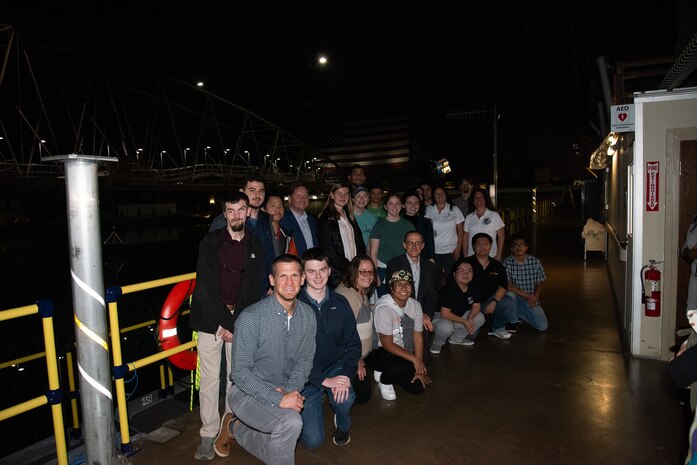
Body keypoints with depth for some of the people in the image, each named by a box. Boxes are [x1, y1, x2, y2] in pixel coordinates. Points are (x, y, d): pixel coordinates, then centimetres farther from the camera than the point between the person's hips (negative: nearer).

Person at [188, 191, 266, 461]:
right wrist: (223, 322, -12)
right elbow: (205, 286, -7)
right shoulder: (210, 242, -1)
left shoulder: (255, 247, 6)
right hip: (211, 318, -2)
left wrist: (235, 323, -7)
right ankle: (208, 434, 13)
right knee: (210, 378, 0)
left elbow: (255, 290, 4)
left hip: (241, 319, 2)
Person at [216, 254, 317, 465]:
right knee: (291, 422, -31)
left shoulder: (308, 315, -6)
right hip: (249, 392, -6)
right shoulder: (250, 318, -23)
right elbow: (240, 372, -21)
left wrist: (291, 390, -18)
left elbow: (305, 360, 0)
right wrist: (277, 399, -28)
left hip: (284, 392, 6)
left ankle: (235, 428, 32)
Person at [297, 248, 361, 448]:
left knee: (345, 397, -30)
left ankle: (343, 425, 8)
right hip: (307, 375, -2)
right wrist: (323, 380, -23)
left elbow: (353, 344, 0)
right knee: (312, 440, -7)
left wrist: (346, 374, -17)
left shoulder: (340, 303, -3)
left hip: (336, 366, 2)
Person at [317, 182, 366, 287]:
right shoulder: (325, 218, -4)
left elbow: (359, 243, 15)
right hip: (338, 272, -6)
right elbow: (328, 250, -11)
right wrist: (347, 267, -12)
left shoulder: (350, 216, 17)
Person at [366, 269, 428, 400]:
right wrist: (414, 359, -22)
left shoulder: (415, 305, -4)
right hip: (378, 351, -6)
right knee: (405, 365, -34)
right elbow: (387, 344, -20)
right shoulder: (383, 308, -24)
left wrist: (420, 369, -8)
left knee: (418, 387, -6)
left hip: (401, 350, 6)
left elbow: (418, 337, -1)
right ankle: (383, 379, 0)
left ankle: (391, 371, 21)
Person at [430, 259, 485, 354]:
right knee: (446, 327, -38)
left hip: (458, 316, 8)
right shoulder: (448, 289, -28)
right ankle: (437, 343, -2)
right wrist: (464, 322, -25)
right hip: (439, 317, -8)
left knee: (480, 318, -4)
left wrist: (470, 318, -17)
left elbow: (476, 306, 3)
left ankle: (456, 338, 12)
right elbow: (444, 313, -29)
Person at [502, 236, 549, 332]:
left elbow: (539, 284, 3)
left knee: (543, 326, -14)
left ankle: (519, 314, 15)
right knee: (509, 294, -37)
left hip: (530, 299, 2)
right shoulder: (507, 262, -11)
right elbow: (508, 285, -19)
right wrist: (527, 295, -22)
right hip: (514, 296, -2)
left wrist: (534, 297, -14)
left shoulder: (535, 262, -4)